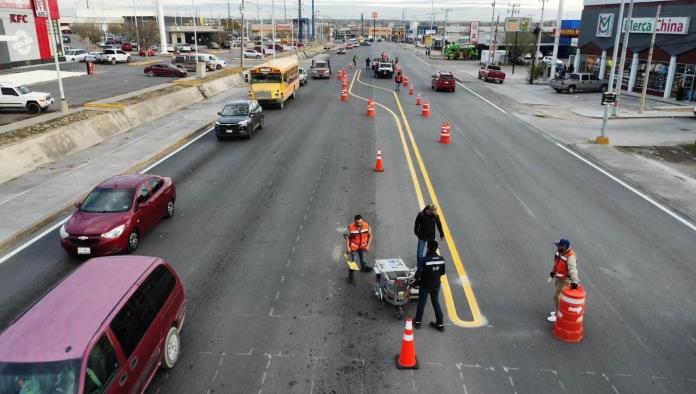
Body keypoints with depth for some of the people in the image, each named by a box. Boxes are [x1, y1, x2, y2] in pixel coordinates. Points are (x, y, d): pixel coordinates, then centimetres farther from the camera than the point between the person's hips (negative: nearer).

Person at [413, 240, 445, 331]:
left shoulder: (425, 260, -25)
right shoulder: (441, 259, -11)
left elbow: (418, 273, -25)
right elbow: (443, 272, 0)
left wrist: (417, 279, -4)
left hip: (425, 285, -4)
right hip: (436, 285, 4)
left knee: (421, 303, 14)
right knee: (436, 303, 18)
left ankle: (417, 322, 27)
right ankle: (440, 324, 23)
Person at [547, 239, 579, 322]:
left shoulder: (570, 256, -31)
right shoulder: (559, 251, -4)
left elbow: (573, 269, -42)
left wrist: (574, 281, -53)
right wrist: (553, 271, 23)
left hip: (565, 280, -9)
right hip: (558, 278, 9)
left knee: (557, 296, -2)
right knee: (560, 295, 22)